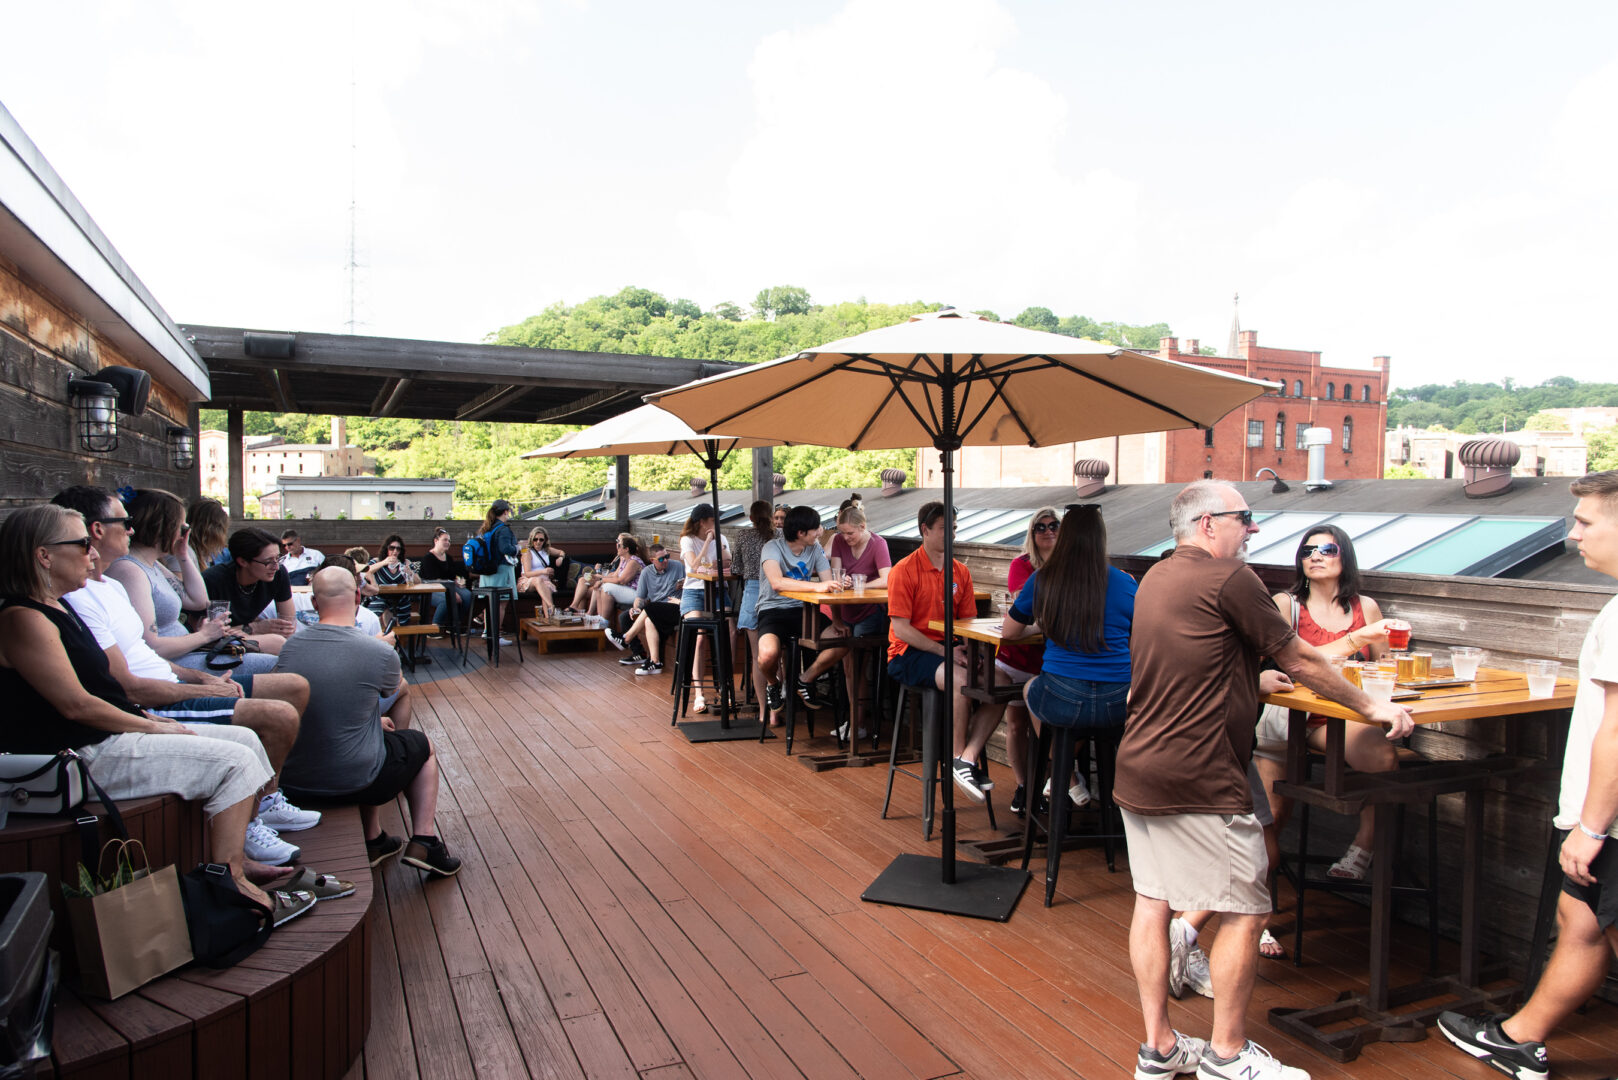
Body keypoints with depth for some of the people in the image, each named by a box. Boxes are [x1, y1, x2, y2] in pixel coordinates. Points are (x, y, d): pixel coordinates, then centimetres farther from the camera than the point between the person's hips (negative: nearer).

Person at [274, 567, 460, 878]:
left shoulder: (290, 647, -5)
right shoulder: (378, 653, -19)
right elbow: (400, 688, 7)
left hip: (291, 782, 5)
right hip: (352, 783, -5)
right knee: (422, 745, 24)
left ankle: (373, 841, 36)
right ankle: (423, 841, 16)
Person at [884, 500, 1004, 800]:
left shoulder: (960, 572, 12)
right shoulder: (904, 571, -7)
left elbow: (968, 622, 13)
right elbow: (901, 629, -12)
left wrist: (970, 649, -10)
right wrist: (945, 652, -19)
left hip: (950, 650, 6)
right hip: (910, 654, -6)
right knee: (961, 680, -33)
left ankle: (967, 759, -20)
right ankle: (958, 758, -13)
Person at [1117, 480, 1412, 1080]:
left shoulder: (1156, 578, 14)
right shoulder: (1228, 577, -12)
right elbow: (1299, 660, -5)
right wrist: (1370, 706, 9)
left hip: (1137, 772, 9)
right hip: (1198, 780, -9)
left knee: (1152, 900, 12)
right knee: (1245, 911, 6)